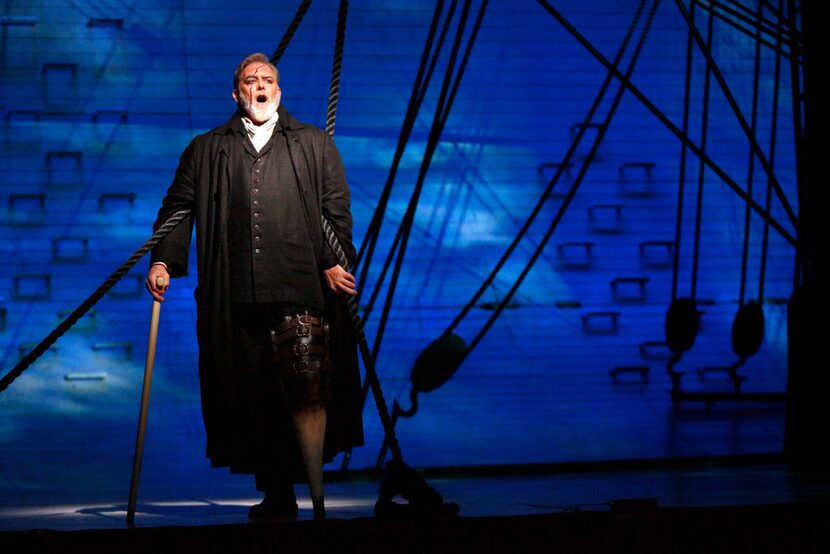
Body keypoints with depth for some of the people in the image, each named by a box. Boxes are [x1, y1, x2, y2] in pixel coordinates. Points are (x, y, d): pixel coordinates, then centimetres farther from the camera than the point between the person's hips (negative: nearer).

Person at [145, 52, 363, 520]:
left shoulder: (314, 144, 16)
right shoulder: (207, 150, 19)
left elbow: (337, 209, 9)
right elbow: (179, 207, 14)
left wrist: (335, 262, -6)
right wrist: (163, 260, -2)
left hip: (299, 289, -2)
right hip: (235, 296, 2)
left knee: (306, 391, -13)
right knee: (252, 396, 0)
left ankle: (317, 498, -11)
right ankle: (277, 496, 7)